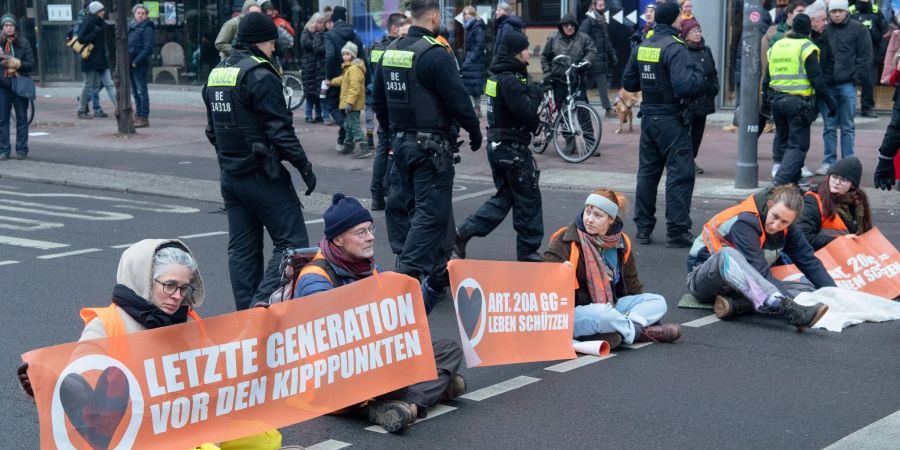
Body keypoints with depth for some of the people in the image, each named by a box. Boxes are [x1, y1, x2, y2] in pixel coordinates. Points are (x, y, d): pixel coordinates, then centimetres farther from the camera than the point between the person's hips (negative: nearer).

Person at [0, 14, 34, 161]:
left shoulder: (24, 43, 2)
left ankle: (22, 150, 8)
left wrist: (18, 64, -17)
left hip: (20, 84, -1)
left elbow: (31, 64, 0)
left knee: (22, 118, 3)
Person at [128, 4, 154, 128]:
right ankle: (138, 116, 20)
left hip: (140, 65, -8)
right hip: (131, 64, 8)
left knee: (141, 91, -6)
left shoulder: (146, 28, -8)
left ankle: (144, 118, -4)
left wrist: (137, 62, -18)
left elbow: (148, 48, -16)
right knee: (135, 92, 13)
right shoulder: (131, 27, 15)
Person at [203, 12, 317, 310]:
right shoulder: (260, 76, -15)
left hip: (230, 176, 9)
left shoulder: (216, 74, 12)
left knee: (242, 249, 12)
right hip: (262, 175, -9)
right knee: (292, 242, -4)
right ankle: (263, 303, -16)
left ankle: (245, 311, 13)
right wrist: (304, 166, -12)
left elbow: (212, 130, 19)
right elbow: (280, 130, -19)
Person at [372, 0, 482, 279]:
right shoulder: (436, 54, -17)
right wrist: (474, 130, -1)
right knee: (432, 212, -4)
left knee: (402, 205, 16)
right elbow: (458, 100, -16)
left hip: (401, 142, 8)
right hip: (431, 146, -8)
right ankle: (409, 273, -10)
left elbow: (379, 100, 17)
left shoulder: (391, 50, 8)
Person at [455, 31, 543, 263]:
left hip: (497, 145, 9)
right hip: (512, 148, -9)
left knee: (503, 197, 18)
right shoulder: (510, 81, -19)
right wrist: (537, 94, -8)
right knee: (528, 200, 4)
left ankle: (463, 233, 11)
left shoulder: (498, 77, 11)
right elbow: (527, 112, -23)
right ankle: (527, 251, 13)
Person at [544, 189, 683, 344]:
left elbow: (631, 283, 20)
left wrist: (641, 306, 10)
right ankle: (639, 331, -11)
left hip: (611, 308, 7)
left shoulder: (621, 243, 7)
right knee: (602, 314, -39)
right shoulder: (564, 241, -9)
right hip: (574, 312, -7)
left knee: (658, 302, -5)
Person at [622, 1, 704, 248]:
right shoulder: (675, 48, -17)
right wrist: (699, 74, -8)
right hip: (671, 120, -8)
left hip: (648, 118, 8)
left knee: (647, 171, 15)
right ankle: (677, 231, -1)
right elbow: (685, 86, -27)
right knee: (680, 174, -1)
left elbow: (629, 83, 14)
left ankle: (643, 228, 21)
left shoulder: (641, 47, 6)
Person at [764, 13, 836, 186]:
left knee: (782, 140, 20)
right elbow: (817, 79, -12)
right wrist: (829, 101, -6)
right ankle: (782, 180, -18)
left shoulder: (775, 46, 12)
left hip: (776, 100, 6)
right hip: (798, 102, -6)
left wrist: (766, 99, 25)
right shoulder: (807, 48, -8)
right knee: (798, 145, -4)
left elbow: (767, 78, 17)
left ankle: (794, 177, 26)